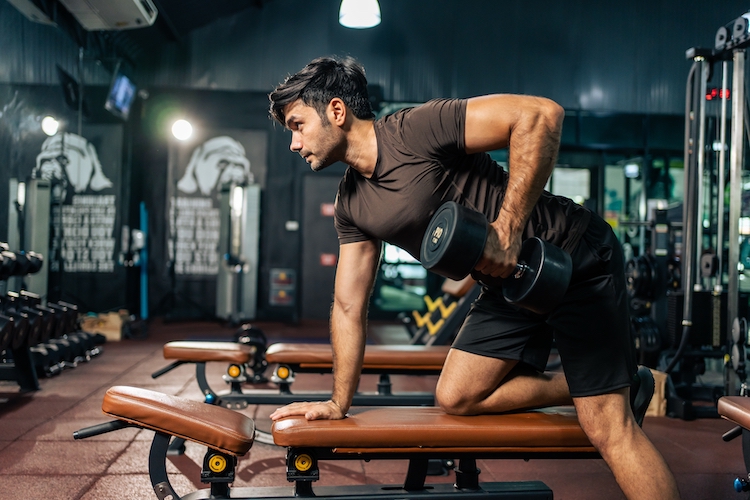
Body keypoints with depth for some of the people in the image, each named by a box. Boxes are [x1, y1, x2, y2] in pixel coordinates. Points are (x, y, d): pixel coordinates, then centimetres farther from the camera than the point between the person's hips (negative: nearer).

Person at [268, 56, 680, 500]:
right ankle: (590, 386, 11)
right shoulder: (351, 204, 5)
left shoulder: (416, 130, -21)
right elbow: (349, 306, 11)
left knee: (607, 426, -12)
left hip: (574, 258, -8)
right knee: (456, 396, 2)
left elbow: (541, 114, -29)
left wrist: (507, 229, -30)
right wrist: (339, 403, 10)